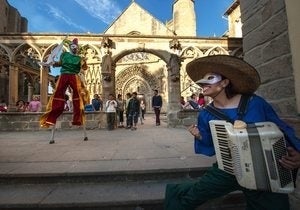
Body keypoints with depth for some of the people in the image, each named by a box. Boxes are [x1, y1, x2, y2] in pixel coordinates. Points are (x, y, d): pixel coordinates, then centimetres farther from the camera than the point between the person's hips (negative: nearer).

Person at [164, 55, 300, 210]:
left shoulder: (255, 103, -10)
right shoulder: (206, 115, -7)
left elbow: (281, 129, 0)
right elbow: (211, 148, 2)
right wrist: (200, 137, -17)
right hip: (227, 171, 1)